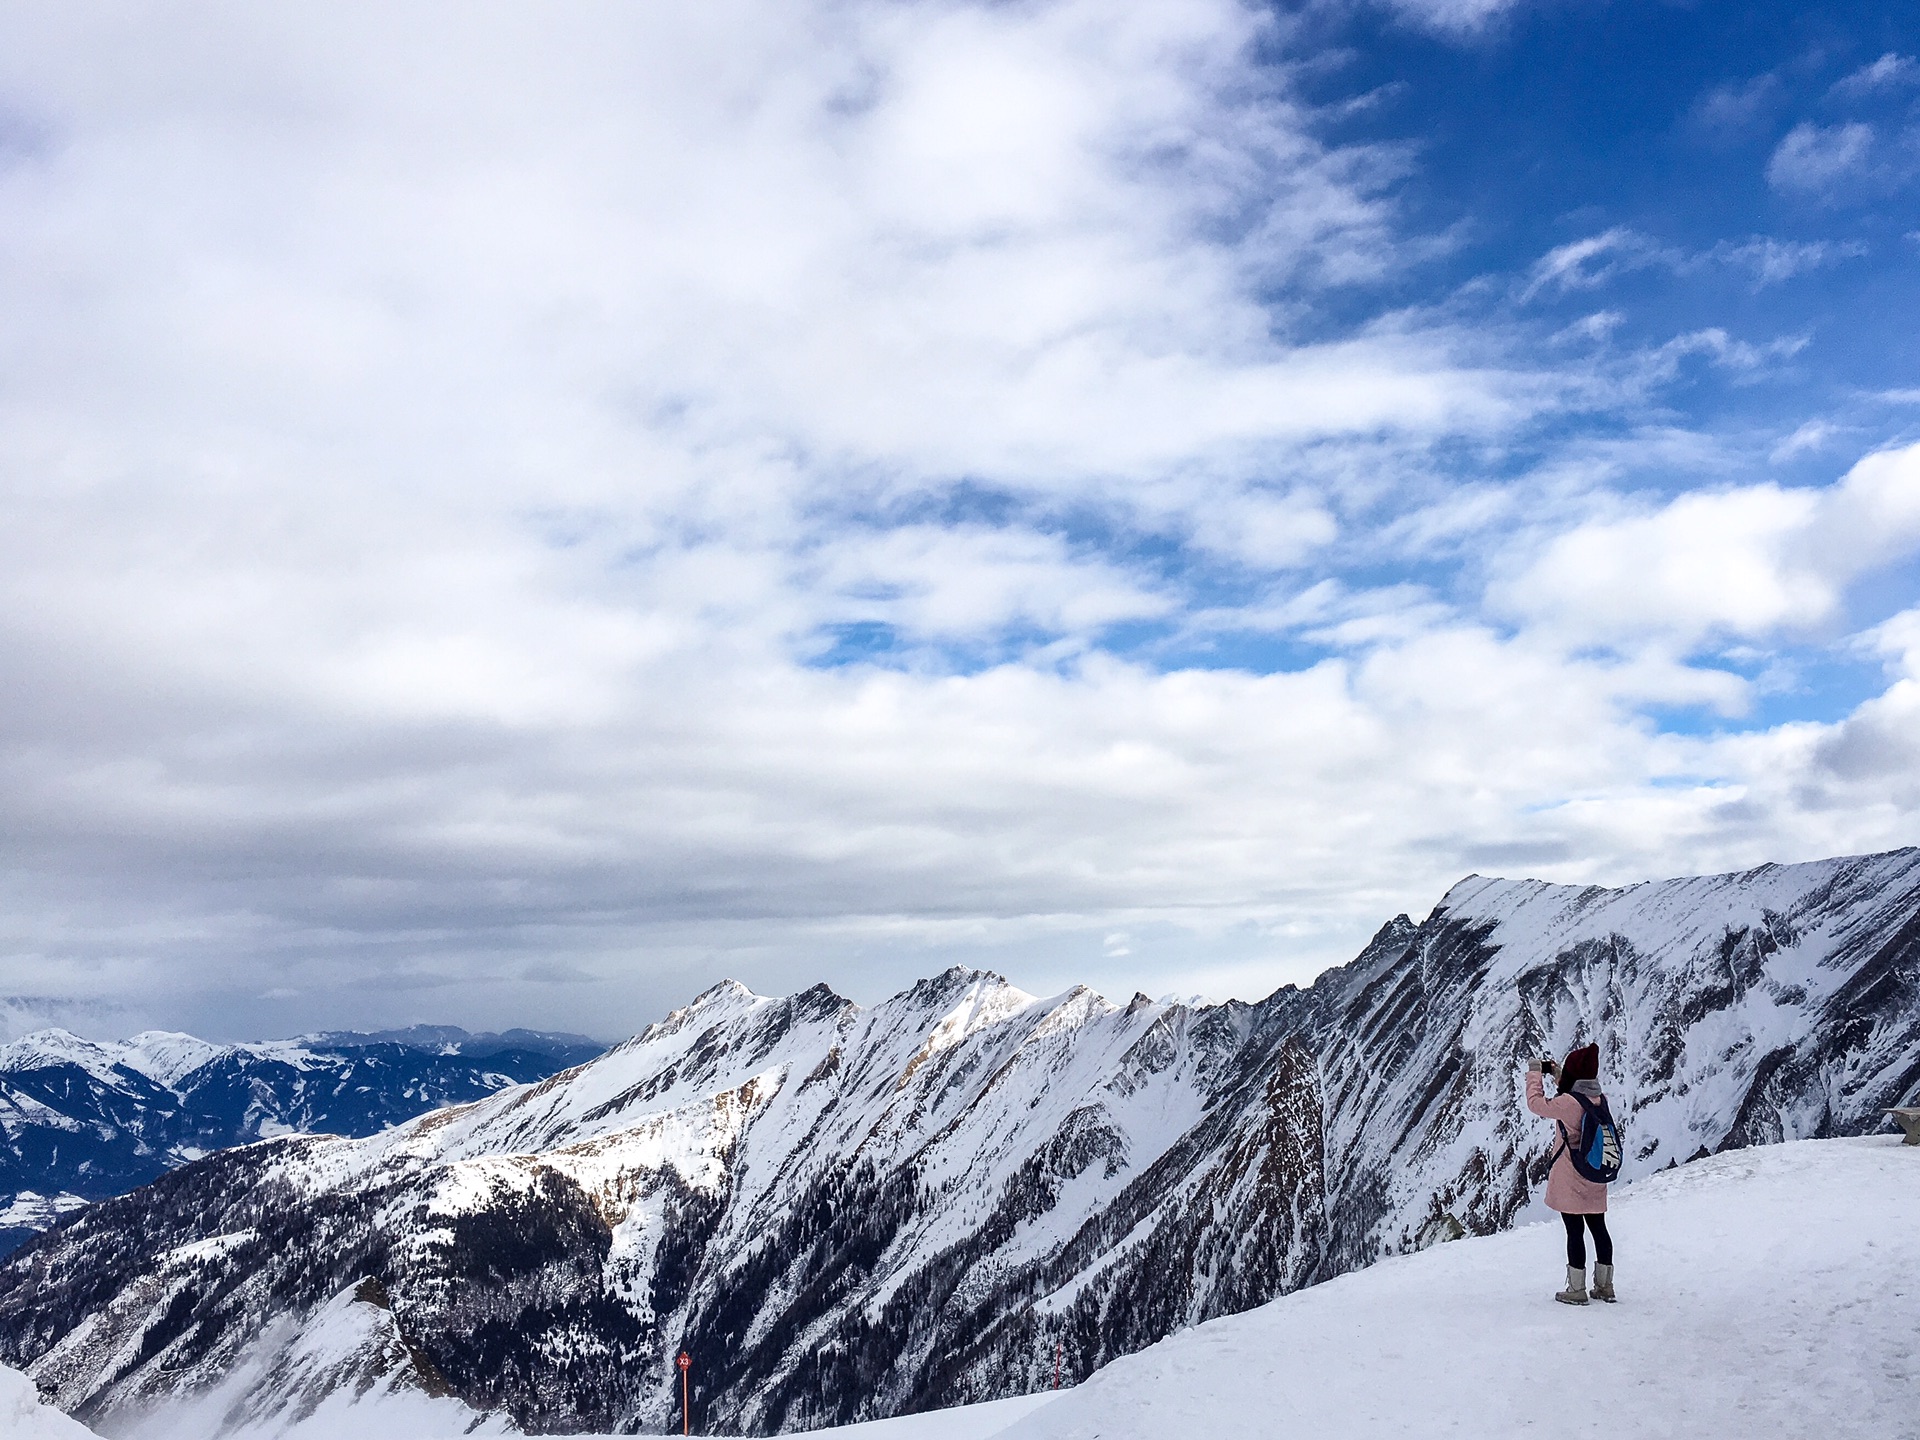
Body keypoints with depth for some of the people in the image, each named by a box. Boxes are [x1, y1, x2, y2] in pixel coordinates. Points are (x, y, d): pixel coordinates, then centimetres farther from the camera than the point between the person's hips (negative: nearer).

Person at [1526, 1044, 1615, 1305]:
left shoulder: (1568, 1103, -22)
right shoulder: (1600, 1100, 0)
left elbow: (1536, 1104, -13)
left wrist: (1535, 1073, -2)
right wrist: (1557, 1075, 17)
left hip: (1569, 1180, -7)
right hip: (1596, 1178, 7)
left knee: (1574, 1231, 0)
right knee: (1598, 1228, 14)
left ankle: (1576, 1290, 7)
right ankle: (1604, 1286, 23)